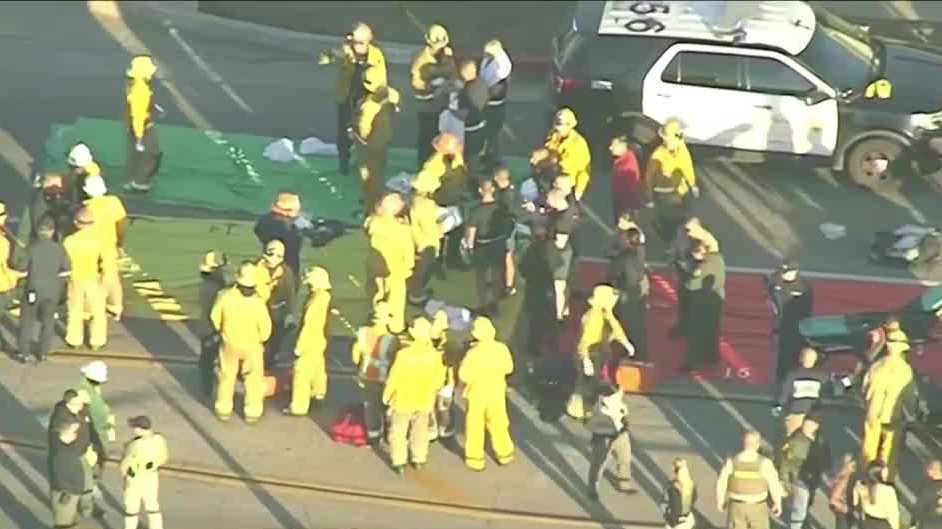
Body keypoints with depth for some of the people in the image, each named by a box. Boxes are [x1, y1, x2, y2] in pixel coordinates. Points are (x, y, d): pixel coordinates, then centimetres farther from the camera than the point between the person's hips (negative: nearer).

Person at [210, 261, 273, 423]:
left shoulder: (225, 296, -23)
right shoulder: (258, 302, -27)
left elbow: (215, 319, -8)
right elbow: (265, 328, -17)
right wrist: (261, 339, 6)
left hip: (229, 344, 2)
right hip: (252, 346, -2)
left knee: (227, 376, 21)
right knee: (253, 379, 17)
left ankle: (224, 410, 33)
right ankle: (252, 412, 26)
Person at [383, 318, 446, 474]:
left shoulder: (404, 354, -26)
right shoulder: (434, 355, -15)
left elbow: (394, 377, -18)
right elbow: (439, 378, -3)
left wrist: (386, 395, -2)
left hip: (404, 400, -3)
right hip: (425, 400, 3)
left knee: (398, 431, 14)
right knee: (420, 430, 23)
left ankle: (399, 462, 16)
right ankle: (419, 459, 31)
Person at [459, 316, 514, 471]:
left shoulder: (474, 353, -27)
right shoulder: (501, 349, -16)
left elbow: (464, 376, -20)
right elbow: (508, 368, 0)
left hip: (477, 394, -3)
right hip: (497, 393, 3)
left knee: (475, 426, 14)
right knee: (498, 423, 22)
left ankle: (476, 459, 22)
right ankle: (504, 454, 36)